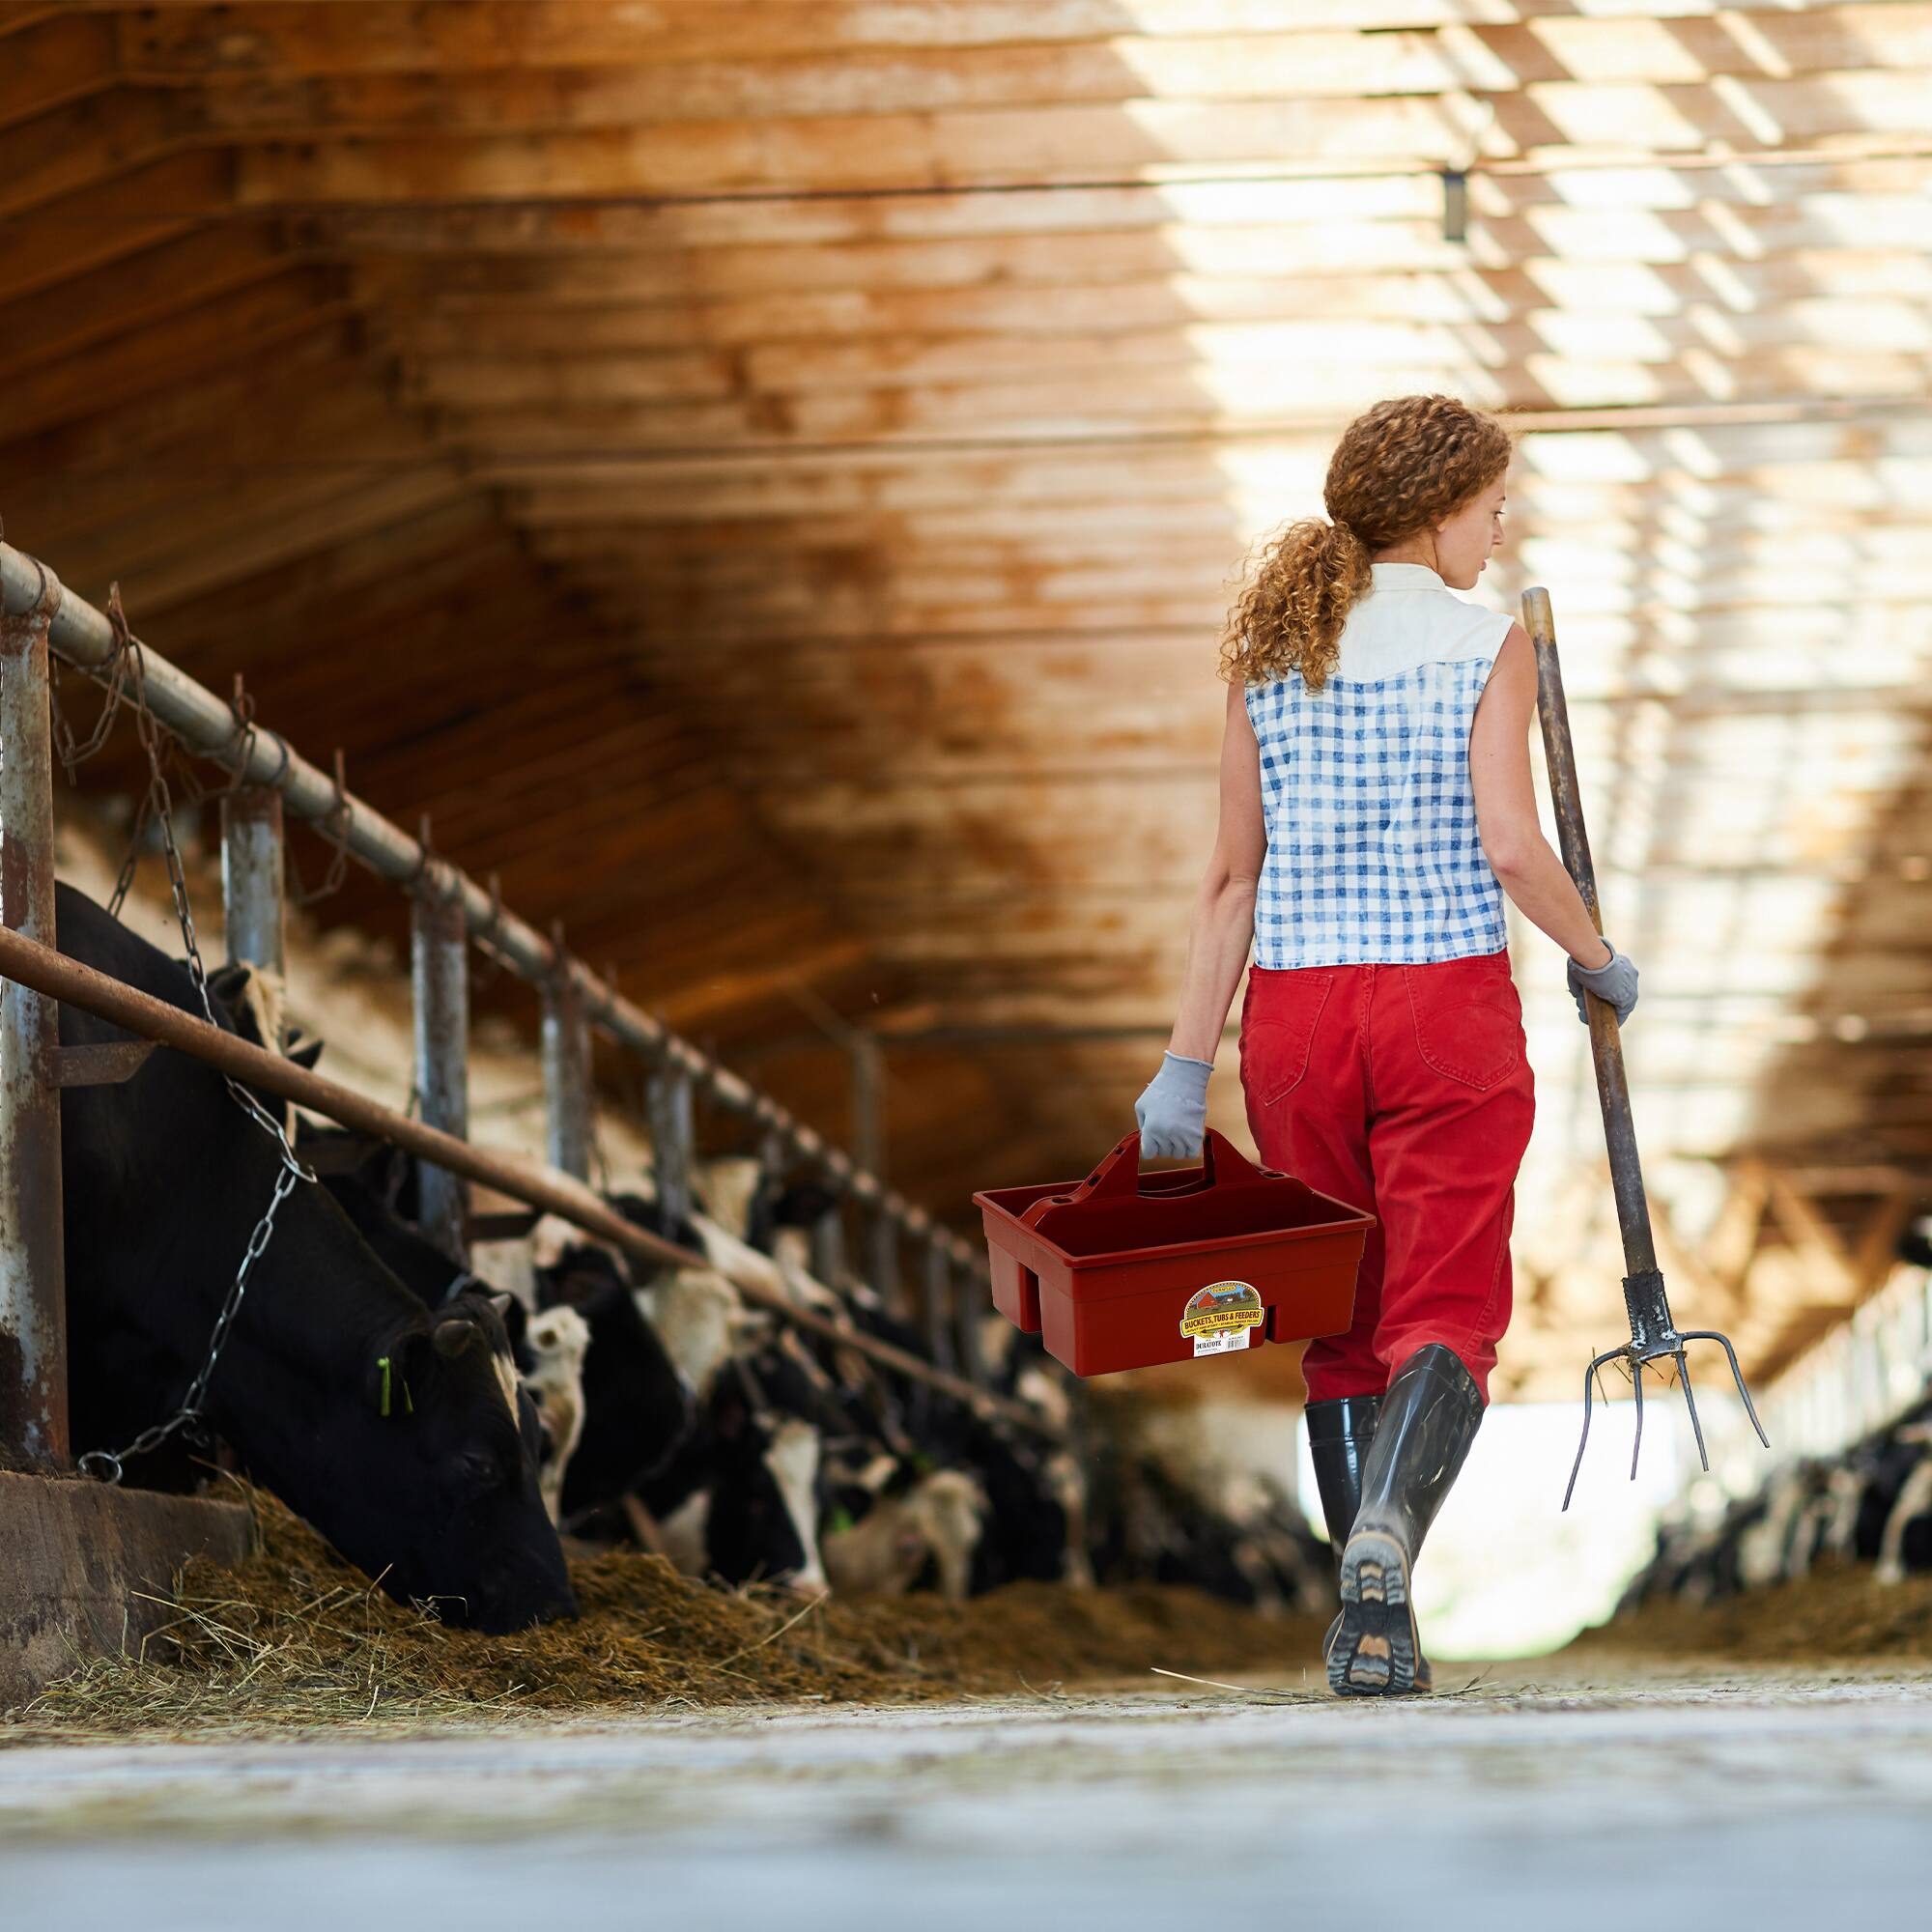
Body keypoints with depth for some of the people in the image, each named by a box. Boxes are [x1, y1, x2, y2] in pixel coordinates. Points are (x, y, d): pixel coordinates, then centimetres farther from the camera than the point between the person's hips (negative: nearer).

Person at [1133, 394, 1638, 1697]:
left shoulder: (1271, 655, 7)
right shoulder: (1488, 644, -4)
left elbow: (1233, 879, 5)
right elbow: (1510, 847, -15)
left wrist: (1188, 1065, 4)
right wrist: (1598, 959, 1)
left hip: (1295, 1009, 4)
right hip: (1448, 1003, -4)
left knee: (1344, 1328, 14)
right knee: (1445, 1316, 0)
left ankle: (1377, 1631, 15)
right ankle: (1387, 1528, -29)